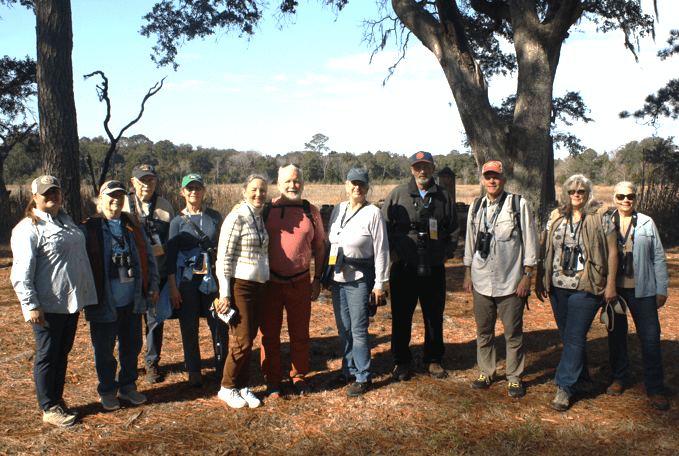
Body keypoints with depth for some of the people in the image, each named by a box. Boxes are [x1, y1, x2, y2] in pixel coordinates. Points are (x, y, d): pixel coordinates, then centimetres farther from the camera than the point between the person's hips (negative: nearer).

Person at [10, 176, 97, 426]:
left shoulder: (66, 220, 14)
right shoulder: (28, 228, -12)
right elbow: (21, 272, -15)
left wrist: (85, 295, 22)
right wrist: (31, 304, -19)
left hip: (71, 302, 8)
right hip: (48, 306, -7)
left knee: (63, 354, 16)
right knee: (47, 356, 4)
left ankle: (57, 399, 30)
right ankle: (49, 408, 15)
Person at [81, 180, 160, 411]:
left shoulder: (133, 224, 8)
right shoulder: (89, 228, -4)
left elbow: (148, 256, 14)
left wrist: (152, 285, 10)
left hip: (132, 301, 4)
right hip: (105, 303, -4)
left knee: (132, 345, 13)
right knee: (104, 349, 8)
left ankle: (128, 386, 30)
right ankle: (107, 392, 25)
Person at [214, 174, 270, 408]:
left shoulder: (261, 218, 12)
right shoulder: (236, 218, -11)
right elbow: (223, 257, -12)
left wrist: (265, 283, 15)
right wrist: (225, 293, -15)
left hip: (259, 286, 7)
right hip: (240, 286, -7)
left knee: (250, 339, 11)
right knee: (242, 341, -3)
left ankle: (243, 387, 23)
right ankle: (227, 387, 15)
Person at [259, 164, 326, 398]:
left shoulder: (311, 211, 5)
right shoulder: (266, 209, 1)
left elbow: (319, 247, 11)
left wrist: (317, 279, 8)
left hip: (300, 282, 1)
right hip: (270, 282, -1)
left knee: (300, 333, 10)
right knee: (269, 333, 7)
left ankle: (299, 377, 27)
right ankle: (272, 380, 22)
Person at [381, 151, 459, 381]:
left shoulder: (443, 196, 8)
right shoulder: (398, 194, 1)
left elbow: (454, 228, 16)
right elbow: (384, 224, 5)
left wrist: (448, 252, 6)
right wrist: (392, 250, -2)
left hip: (434, 268, 2)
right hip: (404, 267, -2)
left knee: (434, 316, 10)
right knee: (401, 316, 5)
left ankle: (434, 360, 25)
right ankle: (401, 361, 20)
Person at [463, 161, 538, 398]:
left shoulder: (519, 205, -2)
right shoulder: (475, 207, 11)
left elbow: (530, 241, -2)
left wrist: (527, 276, -5)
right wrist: (468, 274, 14)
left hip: (511, 281, -3)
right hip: (482, 281, 4)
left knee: (513, 332, 4)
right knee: (483, 330, 11)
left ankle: (514, 378, 19)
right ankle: (486, 372, 27)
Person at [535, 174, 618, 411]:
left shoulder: (600, 218, -1)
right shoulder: (556, 217, 8)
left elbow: (612, 252, 0)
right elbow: (544, 250, 11)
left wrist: (611, 284, -5)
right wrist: (539, 281, 8)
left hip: (586, 288, -4)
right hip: (558, 287, 4)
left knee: (575, 338, -6)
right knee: (567, 337, 12)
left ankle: (564, 388, 1)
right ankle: (583, 381, 29)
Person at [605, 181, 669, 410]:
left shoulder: (647, 223, 5)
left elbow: (658, 257, 8)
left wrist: (661, 289, 4)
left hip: (642, 289, -1)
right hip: (613, 288, 1)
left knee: (650, 338, -3)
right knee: (616, 335, 9)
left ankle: (655, 389, 7)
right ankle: (619, 379, 27)